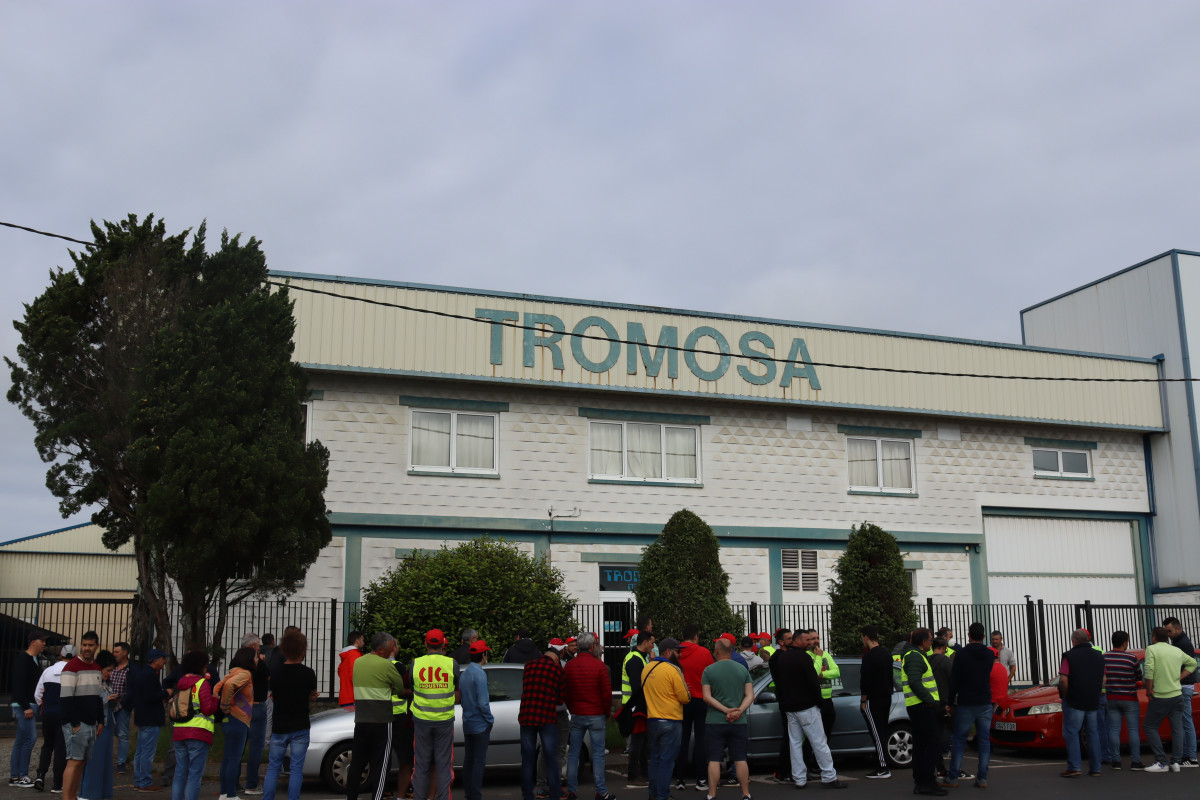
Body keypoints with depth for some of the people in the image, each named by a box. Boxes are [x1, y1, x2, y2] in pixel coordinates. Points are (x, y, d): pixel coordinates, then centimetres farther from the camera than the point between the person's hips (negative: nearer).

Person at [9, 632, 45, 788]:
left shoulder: (34, 660, 18)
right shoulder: (23, 658, -11)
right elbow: (19, 685, -18)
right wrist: (26, 707, -21)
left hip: (29, 705, 9)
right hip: (24, 705, -9)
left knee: (21, 741, 9)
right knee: (30, 738, -11)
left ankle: (15, 777, 12)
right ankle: (21, 776, -7)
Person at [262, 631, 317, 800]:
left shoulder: (275, 672, 0)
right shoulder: (308, 673, -9)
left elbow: (273, 696, 11)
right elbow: (312, 696, 4)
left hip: (279, 727, 2)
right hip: (300, 728, -2)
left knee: (273, 767, 11)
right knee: (296, 768, 4)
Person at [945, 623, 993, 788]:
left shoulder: (961, 654, -10)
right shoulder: (990, 654, 4)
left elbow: (954, 680, -9)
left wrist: (950, 702, -1)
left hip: (966, 704, -3)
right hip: (985, 704, 3)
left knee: (958, 740, 4)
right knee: (984, 741, 7)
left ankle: (953, 778, 4)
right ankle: (982, 779, 5)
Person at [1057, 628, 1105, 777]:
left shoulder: (1070, 656, -10)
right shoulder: (1098, 656, 9)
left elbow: (1063, 680, -17)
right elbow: (1103, 680, 15)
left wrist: (1066, 695, -4)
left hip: (1074, 702, -6)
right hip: (1093, 702, 6)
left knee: (1071, 733, -2)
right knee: (1093, 733, 13)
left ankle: (1074, 767, -8)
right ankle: (1095, 767, 14)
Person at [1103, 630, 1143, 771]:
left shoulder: (1104, 657, -1)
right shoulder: (1131, 658, -10)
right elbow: (1139, 677, 2)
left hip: (1112, 698, 3)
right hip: (1129, 698, -3)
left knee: (1114, 730, 6)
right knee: (1133, 730, 3)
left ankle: (1116, 761, 7)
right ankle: (1135, 761, 2)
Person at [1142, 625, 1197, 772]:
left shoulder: (1152, 649, -8)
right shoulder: (1177, 651, 10)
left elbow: (1149, 671, -18)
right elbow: (1192, 663, 26)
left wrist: (1149, 691, -8)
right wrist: (1179, 678, 18)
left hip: (1160, 696, -5)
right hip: (1177, 695, 6)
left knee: (1149, 727, 3)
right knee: (1177, 729, 9)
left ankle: (1161, 762, -2)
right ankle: (1176, 762, 6)